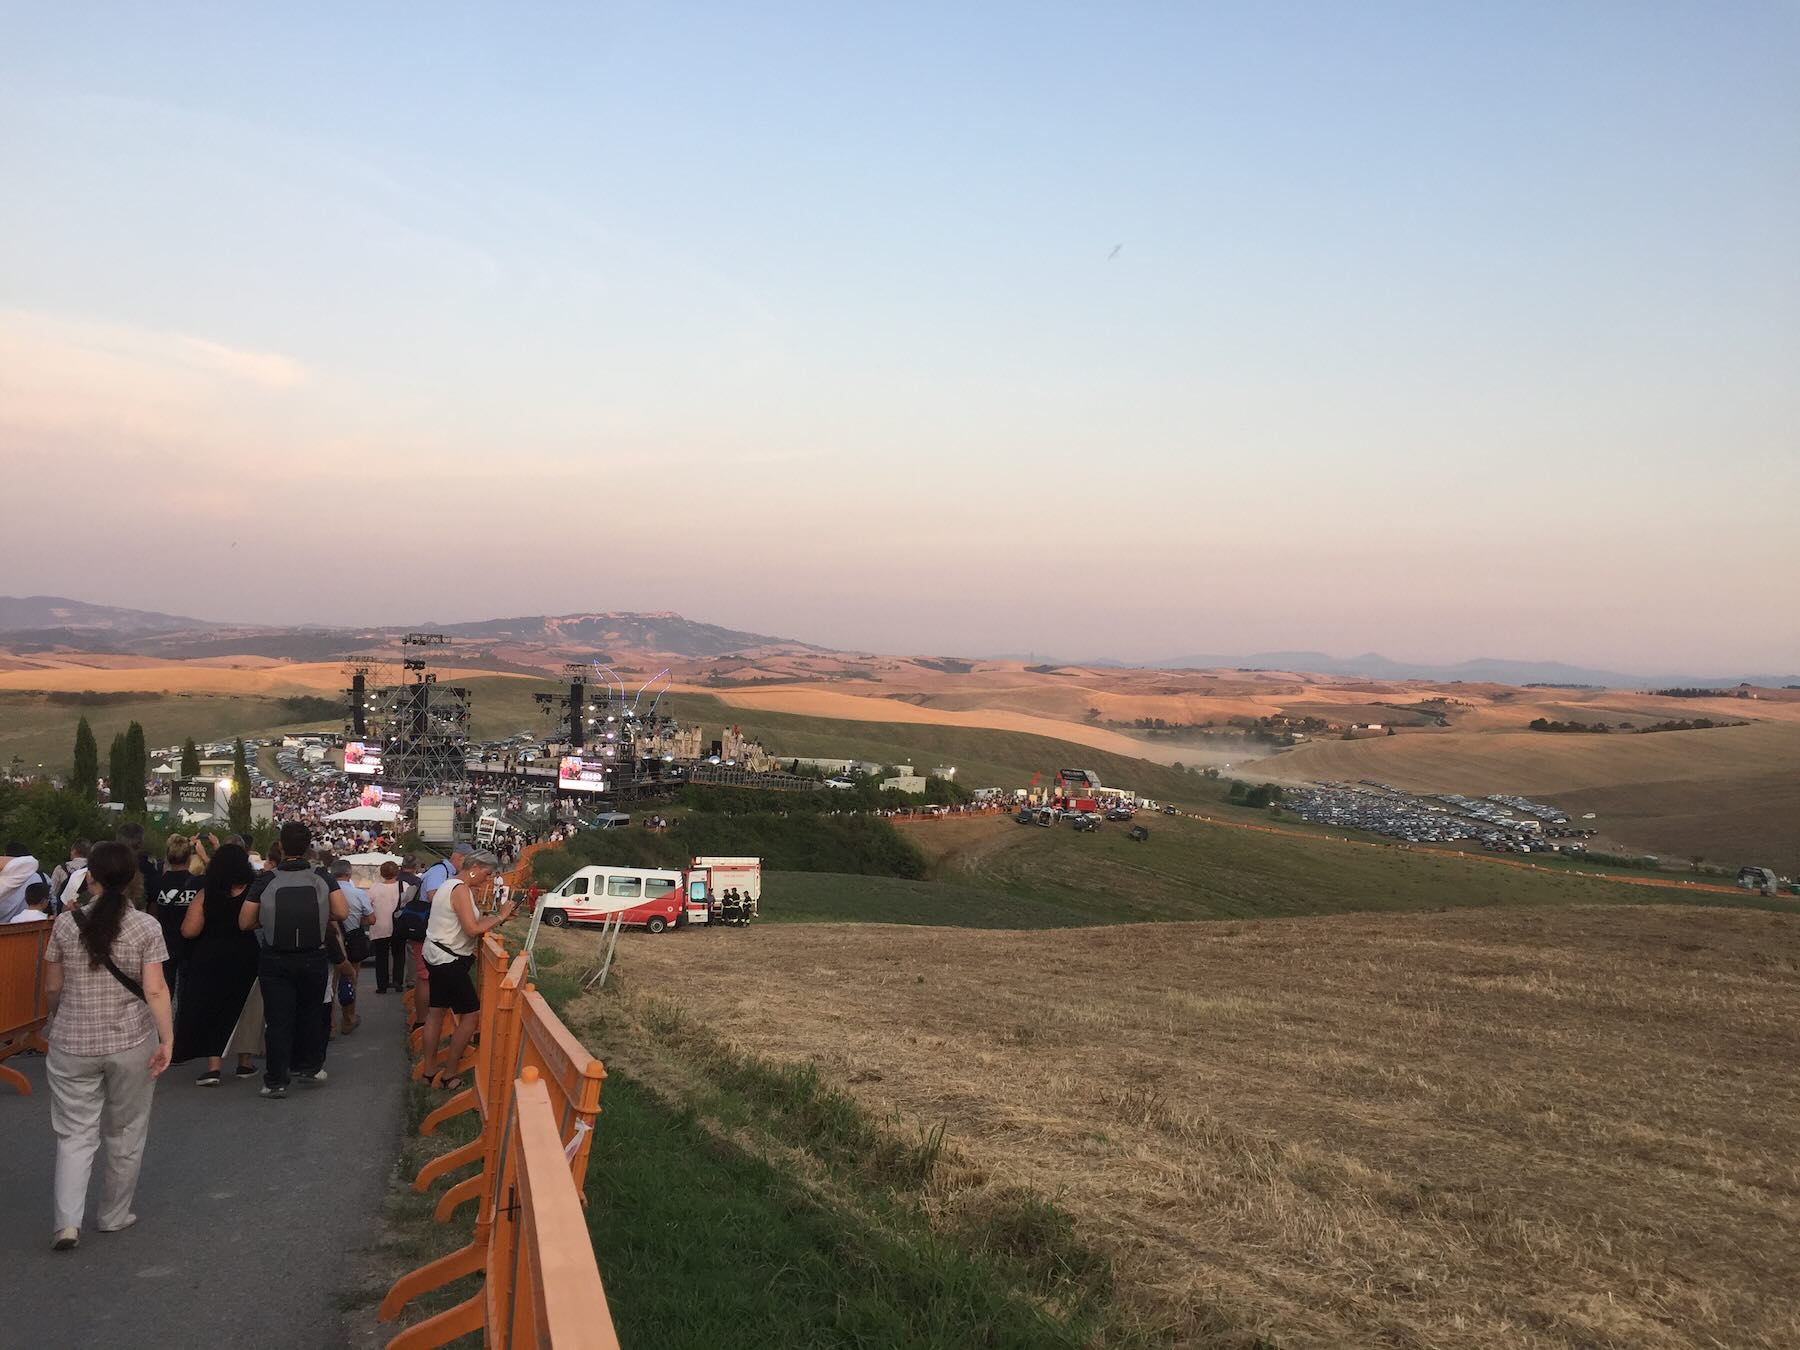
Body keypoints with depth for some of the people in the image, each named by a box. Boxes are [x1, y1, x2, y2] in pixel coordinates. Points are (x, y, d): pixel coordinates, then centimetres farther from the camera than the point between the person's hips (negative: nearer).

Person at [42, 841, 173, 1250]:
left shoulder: (66, 923, -3)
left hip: (72, 1045, 1)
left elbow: (52, 988, 5)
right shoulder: (146, 927, -9)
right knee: (125, 1134, 14)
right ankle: (114, 1216, 24)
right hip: (130, 1043, -1)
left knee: (75, 1133, 9)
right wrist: (167, 1039, -11)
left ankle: (68, 1222, -4)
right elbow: (155, 990, -14)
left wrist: (57, 1022, 23)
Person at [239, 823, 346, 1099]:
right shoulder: (322, 880, -5)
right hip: (313, 959, 2)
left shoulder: (265, 881, -9)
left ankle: (276, 1081, 1)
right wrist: (319, 916, 5)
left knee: (278, 1019, 2)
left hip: (275, 960, -1)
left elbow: (245, 922, -7)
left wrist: (269, 920, 11)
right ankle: (309, 1066, 27)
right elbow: (342, 913, -14)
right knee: (309, 1014, 20)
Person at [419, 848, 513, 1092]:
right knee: (472, 1015, -5)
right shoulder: (461, 889, -19)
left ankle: (430, 1071, 24)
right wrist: (499, 917, -16)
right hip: (449, 960, -11)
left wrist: (494, 918, 4)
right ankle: (449, 1075, 0)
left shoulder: (450, 884, 13)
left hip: (438, 956, 11)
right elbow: (472, 929, -27)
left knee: (436, 1011, 16)